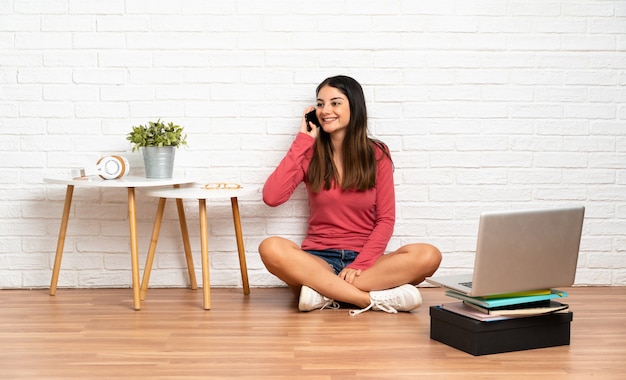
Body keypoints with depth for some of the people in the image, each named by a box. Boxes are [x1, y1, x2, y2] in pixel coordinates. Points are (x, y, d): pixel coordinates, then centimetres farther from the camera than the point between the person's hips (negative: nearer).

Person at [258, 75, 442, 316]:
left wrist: (359, 265, -16)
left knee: (429, 255, -28)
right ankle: (376, 298, -33)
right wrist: (303, 140, -6)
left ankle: (324, 291, -29)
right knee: (271, 248, -33)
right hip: (318, 259, 0)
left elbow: (386, 219, -1)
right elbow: (271, 197, -11)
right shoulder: (310, 153, 5)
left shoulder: (376, 154, 3)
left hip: (364, 259, 0)